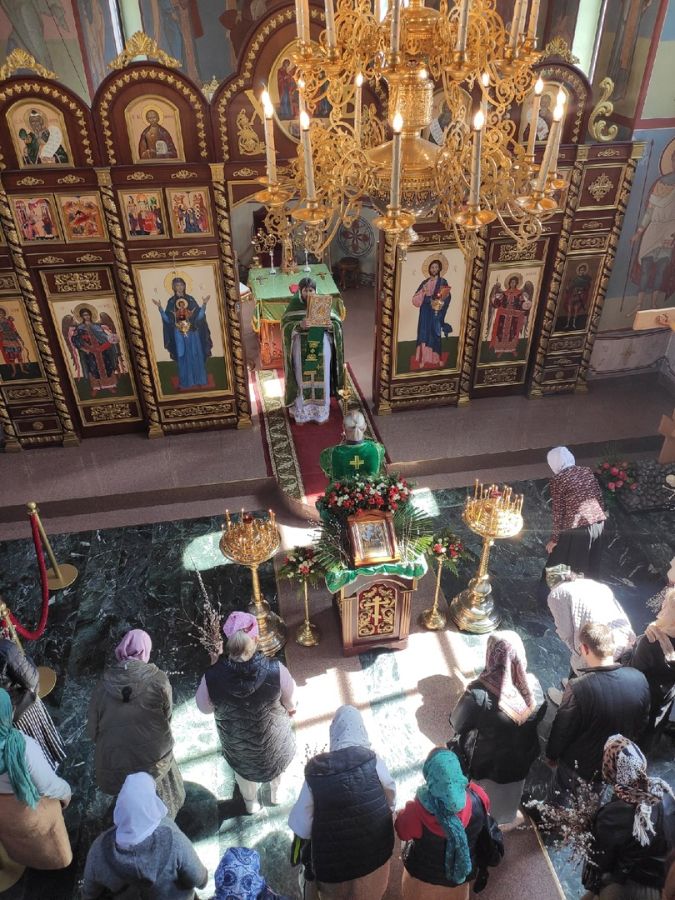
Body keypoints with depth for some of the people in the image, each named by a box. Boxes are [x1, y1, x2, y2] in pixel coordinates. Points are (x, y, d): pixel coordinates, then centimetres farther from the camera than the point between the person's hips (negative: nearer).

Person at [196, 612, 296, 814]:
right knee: (275, 759, 35)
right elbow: (290, 700, -14)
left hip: (236, 742, 0)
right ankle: (276, 792, 62)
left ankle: (251, 803, 60)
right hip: (273, 737, 0)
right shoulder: (275, 670, -35)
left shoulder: (212, 677, -35)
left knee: (243, 767, 34)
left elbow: (204, 708, -14)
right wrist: (291, 709, 7)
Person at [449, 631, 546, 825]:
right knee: (511, 793, 35)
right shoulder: (533, 684, -24)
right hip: (520, 757, 4)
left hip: (488, 761, -3)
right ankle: (508, 817, 60)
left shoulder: (478, 692, -36)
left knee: (487, 798, 28)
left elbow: (456, 723, -19)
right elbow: (540, 716, -3)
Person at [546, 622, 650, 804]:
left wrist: (551, 755, 0)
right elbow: (642, 723, -2)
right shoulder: (639, 679, -20)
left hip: (578, 764, -4)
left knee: (558, 800, 25)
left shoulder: (578, 688, -35)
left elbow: (561, 729, -20)